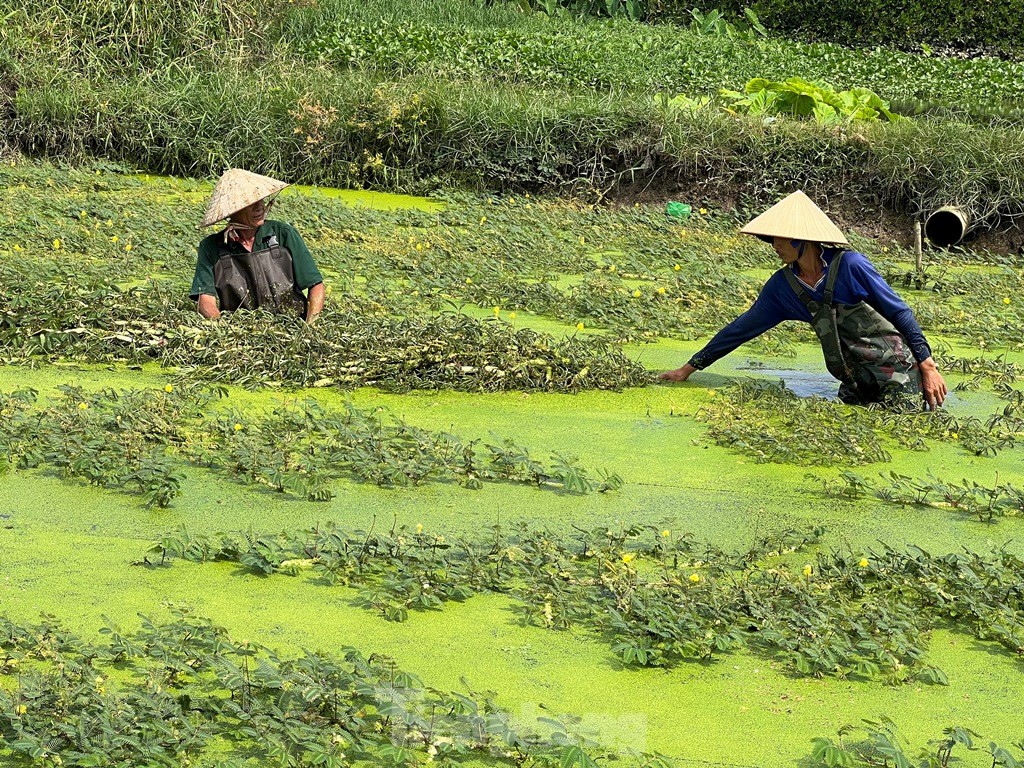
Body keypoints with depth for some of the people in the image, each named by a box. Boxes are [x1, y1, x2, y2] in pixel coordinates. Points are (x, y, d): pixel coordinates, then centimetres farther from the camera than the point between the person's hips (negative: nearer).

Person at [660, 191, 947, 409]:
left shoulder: (850, 266, -16)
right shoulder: (783, 286, 1)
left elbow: (900, 312, -9)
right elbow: (743, 328, 9)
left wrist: (928, 366, -11)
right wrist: (690, 368, 9)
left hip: (896, 371, -6)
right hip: (856, 381, 6)